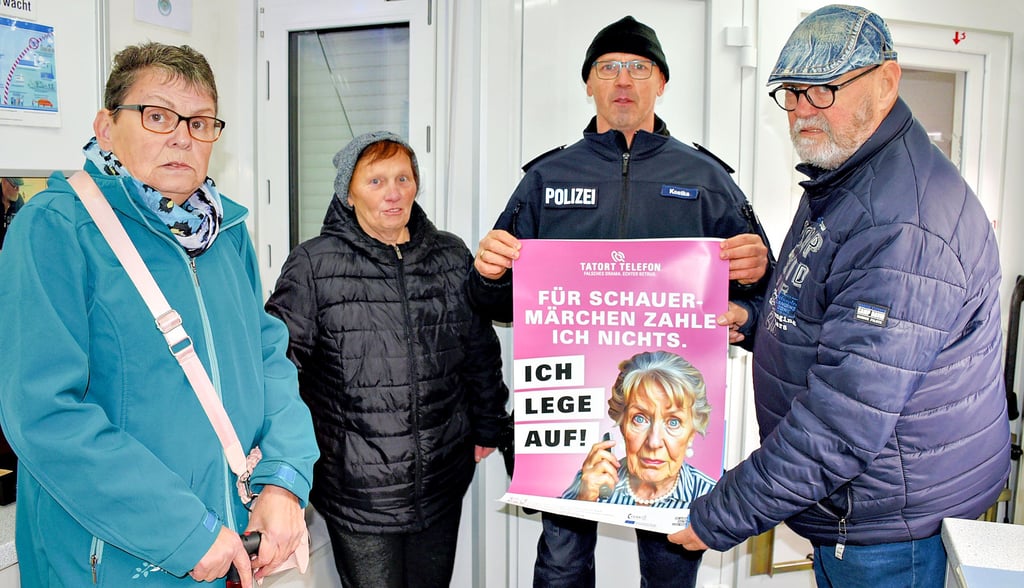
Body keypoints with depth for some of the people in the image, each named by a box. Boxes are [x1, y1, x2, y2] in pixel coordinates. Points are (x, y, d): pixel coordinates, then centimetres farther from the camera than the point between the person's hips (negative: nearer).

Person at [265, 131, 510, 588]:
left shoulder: (452, 257, 6)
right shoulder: (315, 264, -6)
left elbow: (481, 351, 14)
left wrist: (486, 429, 16)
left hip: (442, 482, 4)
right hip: (358, 490, -3)